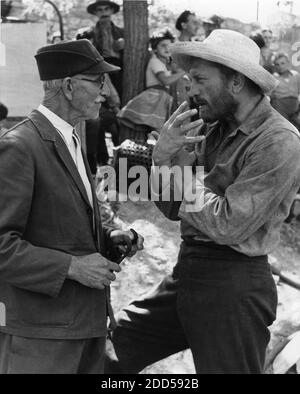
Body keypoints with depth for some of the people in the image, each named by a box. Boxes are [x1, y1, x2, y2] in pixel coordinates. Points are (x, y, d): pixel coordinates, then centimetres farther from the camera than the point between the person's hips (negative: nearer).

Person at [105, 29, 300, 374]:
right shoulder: (214, 128, 7)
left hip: (233, 287, -8)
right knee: (108, 351, 7)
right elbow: (173, 209, 10)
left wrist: (186, 165, -10)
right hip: (187, 274, 8)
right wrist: (164, 155, -9)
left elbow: (229, 225, -23)